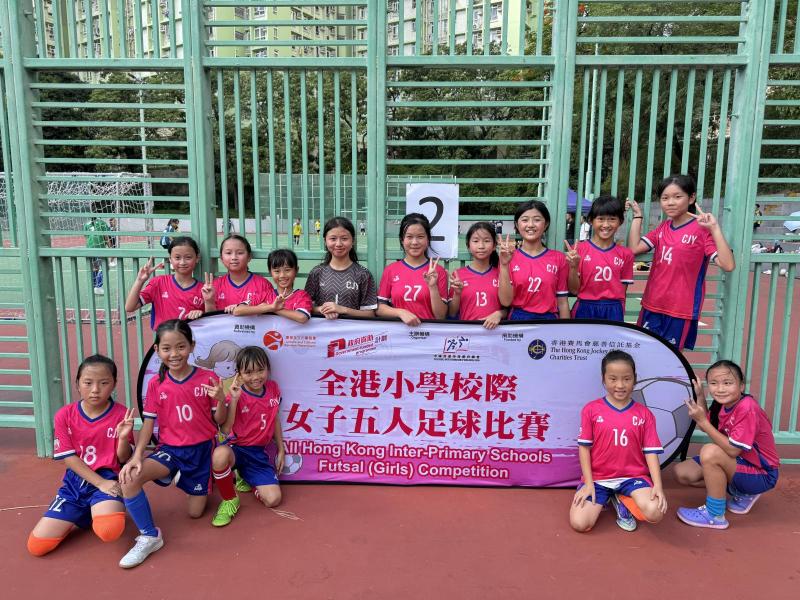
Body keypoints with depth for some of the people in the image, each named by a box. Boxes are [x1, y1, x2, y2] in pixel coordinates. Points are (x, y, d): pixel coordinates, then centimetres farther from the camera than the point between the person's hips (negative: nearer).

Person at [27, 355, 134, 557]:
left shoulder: (121, 414, -8)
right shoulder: (65, 415, -3)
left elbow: (123, 459, -5)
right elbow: (69, 458, -4)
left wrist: (123, 437, -28)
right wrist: (100, 483, -14)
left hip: (108, 479, -3)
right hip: (75, 482, 3)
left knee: (109, 531, -32)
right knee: (36, 545, -6)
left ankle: (100, 512, 7)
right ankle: (83, 515, 19)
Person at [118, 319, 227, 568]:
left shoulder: (208, 379, -12)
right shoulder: (156, 384, -6)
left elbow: (220, 421, -6)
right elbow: (148, 423, -2)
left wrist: (221, 400, -27)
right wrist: (137, 455, -17)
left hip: (201, 450, -1)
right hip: (170, 449, 1)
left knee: (195, 512, 5)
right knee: (128, 478, -27)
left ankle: (197, 486, 40)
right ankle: (149, 536, -7)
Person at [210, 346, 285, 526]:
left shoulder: (273, 388, -1)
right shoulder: (237, 395, -14)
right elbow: (225, 429, -25)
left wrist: (281, 450, 15)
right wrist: (234, 399, -32)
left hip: (258, 452, 4)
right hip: (236, 448, -4)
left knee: (273, 499, -10)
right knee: (220, 455, -42)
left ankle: (243, 478, 20)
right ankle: (229, 500, -13)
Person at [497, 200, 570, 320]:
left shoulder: (558, 258, -1)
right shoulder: (508, 257, -4)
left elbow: (562, 302, 2)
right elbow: (505, 301, -12)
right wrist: (504, 265, -20)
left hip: (548, 319, 1)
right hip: (517, 319, -1)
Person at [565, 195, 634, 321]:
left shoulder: (625, 254, 2)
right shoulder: (579, 249, -4)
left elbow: (622, 291, 7)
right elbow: (574, 290, -4)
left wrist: (619, 315, 5)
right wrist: (574, 267, -18)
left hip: (612, 312, 2)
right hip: (585, 310, -1)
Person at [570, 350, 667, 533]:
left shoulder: (644, 414, 1)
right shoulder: (591, 410, -2)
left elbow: (651, 451, -1)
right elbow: (584, 447, -1)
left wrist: (658, 485, -15)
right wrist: (588, 483, -8)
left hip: (633, 476, 1)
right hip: (598, 477, 0)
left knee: (656, 512, -28)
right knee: (579, 523, -18)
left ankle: (622, 501, 6)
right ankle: (602, 499, 15)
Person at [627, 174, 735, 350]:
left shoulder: (702, 229, -10)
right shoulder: (663, 228, 8)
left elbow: (728, 265, -20)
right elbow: (634, 248, -1)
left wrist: (714, 228, -26)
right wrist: (637, 216, 1)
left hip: (681, 310, -5)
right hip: (652, 306, 5)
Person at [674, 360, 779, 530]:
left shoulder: (747, 408, -26)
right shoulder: (725, 404, -2)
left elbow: (732, 450, -28)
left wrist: (702, 420, -29)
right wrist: (700, 396, -2)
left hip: (761, 474, -8)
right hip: (739, 464, 8)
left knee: (710, 452, -33)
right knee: (682, 472, -3)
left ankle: (715, 515, -15)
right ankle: (741, 493, 10)